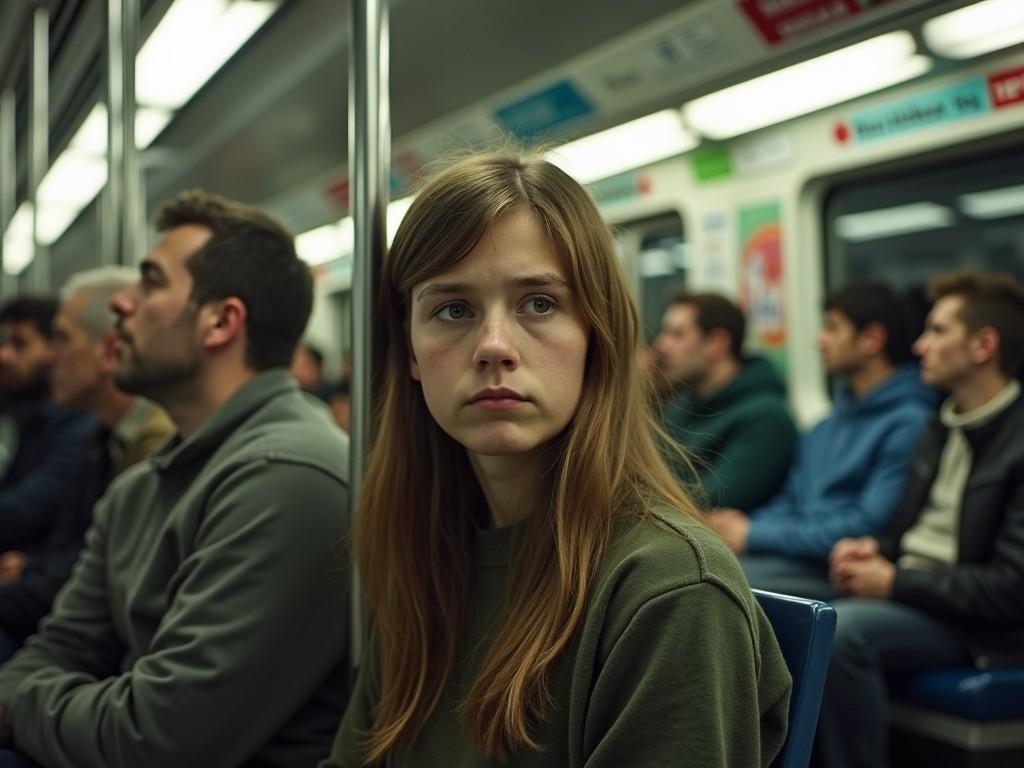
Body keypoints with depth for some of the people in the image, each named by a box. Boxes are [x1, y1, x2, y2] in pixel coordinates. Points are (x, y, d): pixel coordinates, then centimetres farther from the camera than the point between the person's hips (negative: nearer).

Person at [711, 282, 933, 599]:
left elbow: (868, 526, -16)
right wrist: (744, 526, 0)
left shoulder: (907, 424, -8)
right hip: (796, 560, 8)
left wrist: (755, 536, -12)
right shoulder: (827, 427, 21)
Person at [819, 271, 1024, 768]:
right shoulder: (939, 429, 14)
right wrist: (874, 551, 0)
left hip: (978, 628, -7)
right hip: (906, 594, 8)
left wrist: (894, 582, -16)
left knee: (841, 631, -31)